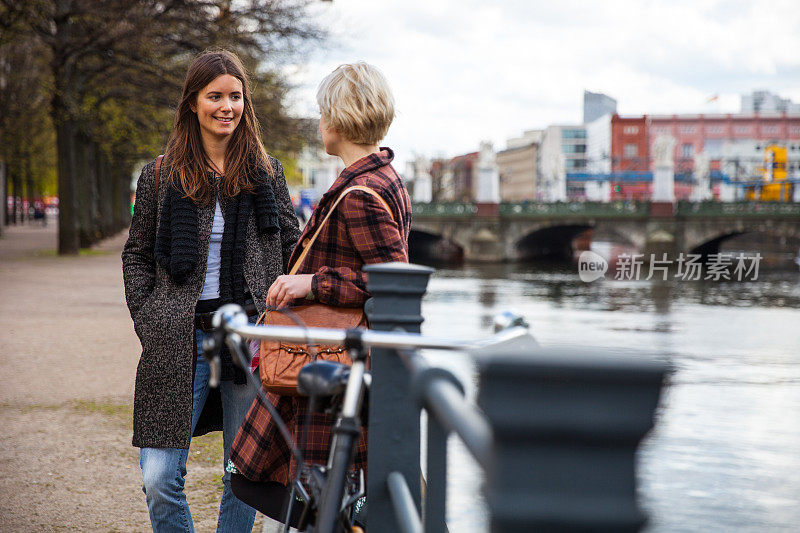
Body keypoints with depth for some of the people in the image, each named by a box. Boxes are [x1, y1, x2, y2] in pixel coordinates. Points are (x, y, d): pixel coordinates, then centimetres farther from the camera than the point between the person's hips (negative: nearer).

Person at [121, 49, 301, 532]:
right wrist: (147, 321, 0)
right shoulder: (160, 176, 4)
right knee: (159, 479, -6)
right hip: (180, 341, -1)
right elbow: (137, 255, 10)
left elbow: (293, 249, 11)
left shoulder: (267, 173, 7)